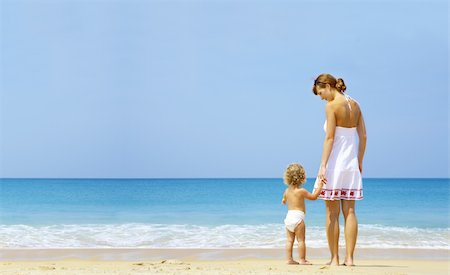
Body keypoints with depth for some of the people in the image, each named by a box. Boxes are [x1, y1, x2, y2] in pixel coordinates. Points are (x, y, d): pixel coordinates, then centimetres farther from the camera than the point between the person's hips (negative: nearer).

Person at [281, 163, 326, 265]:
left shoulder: (287, 190, 9)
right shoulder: (301, 191, -9)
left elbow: (283, 201, 26)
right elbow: (313, 196, -3)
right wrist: (320, 186, 2)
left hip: (288, 216, 6)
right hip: (298, 217, -6)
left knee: (290, 240, 8)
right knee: (301, 240, -1)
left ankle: (289, 259, 7)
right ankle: (302, 260, 0)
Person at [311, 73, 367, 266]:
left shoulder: (332, 106, -10)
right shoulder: (355, 105, 10)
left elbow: (329, 138, -16)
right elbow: (363, 137, 11)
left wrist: (323, 165, -16)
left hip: (335, 162, -6)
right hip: (351, 163, 6)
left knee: (332, 213, 1)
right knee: (349, 212, 6)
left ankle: (335, 259, 4)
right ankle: (349, 258, 6)